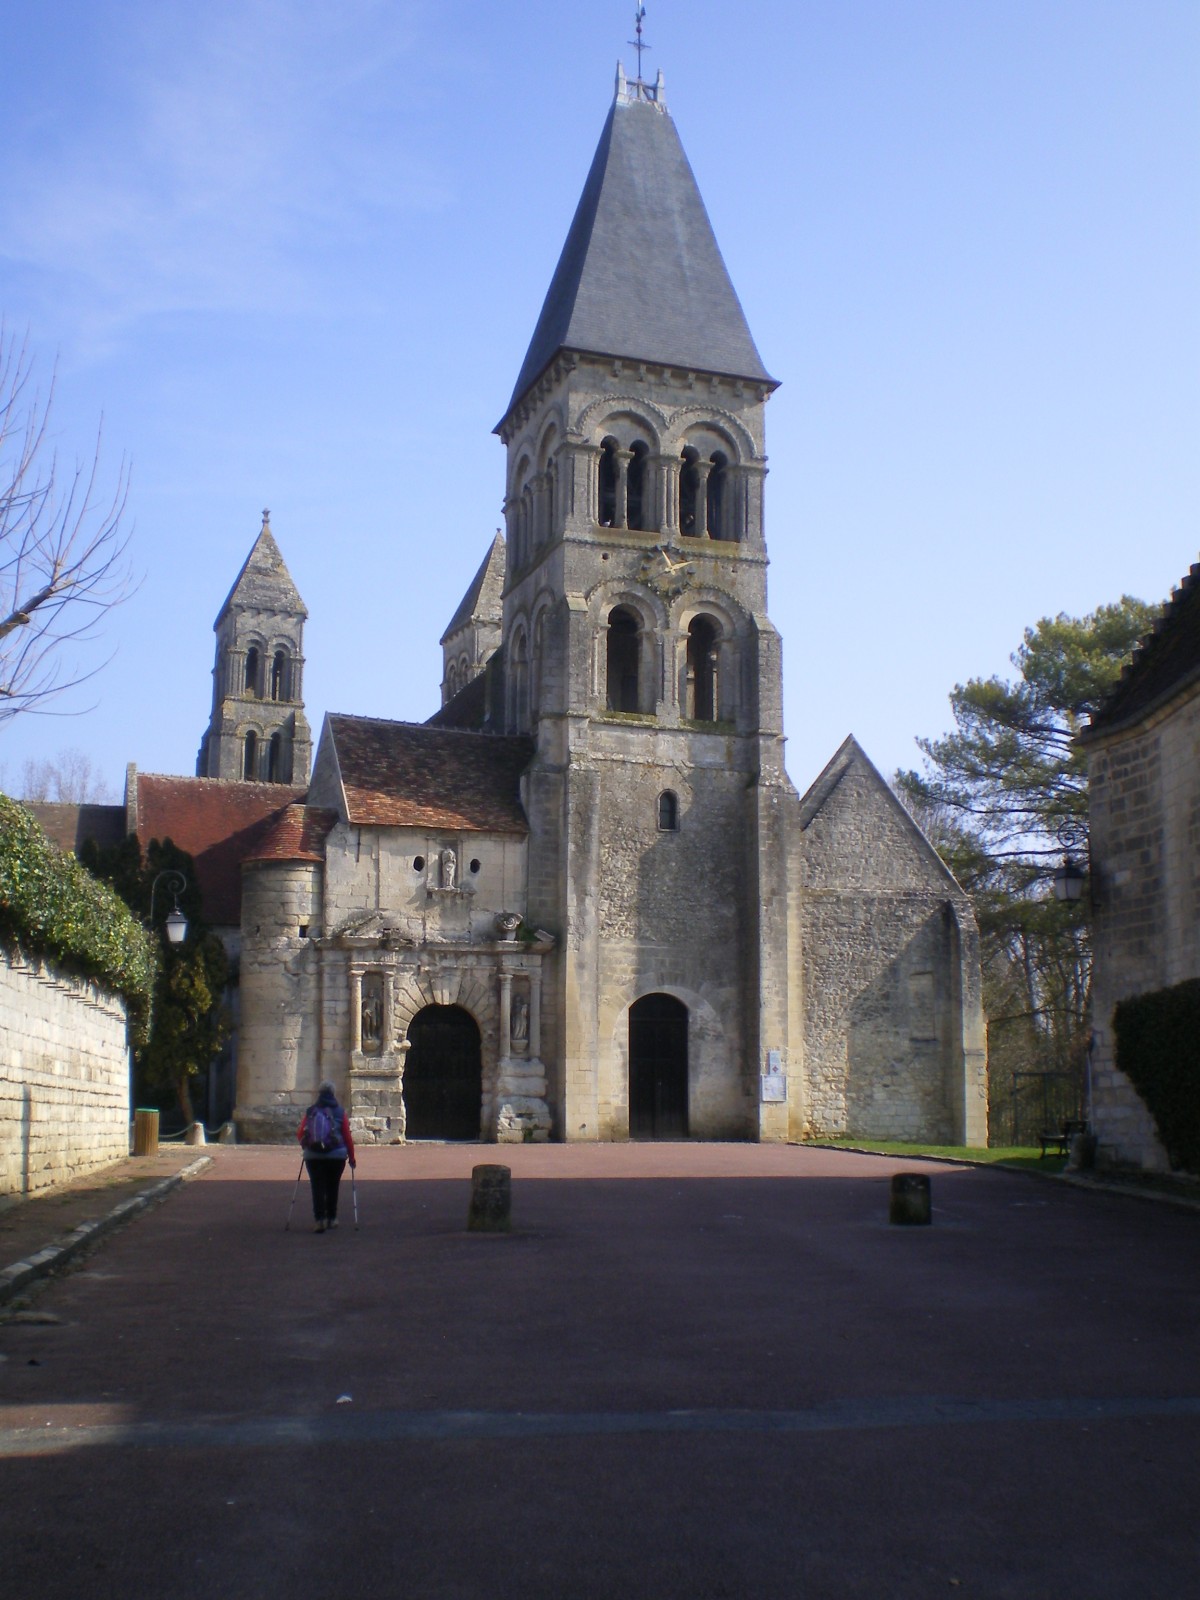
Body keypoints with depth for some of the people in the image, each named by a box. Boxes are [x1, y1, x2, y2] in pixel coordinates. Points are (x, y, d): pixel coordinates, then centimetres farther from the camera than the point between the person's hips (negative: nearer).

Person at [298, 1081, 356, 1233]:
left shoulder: (310, 1112, 3)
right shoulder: (339, 1112, -1)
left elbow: (300, 1133, 5)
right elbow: (347, 1137, -2)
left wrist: (307, 1145, 26)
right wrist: (351, 1157, 7)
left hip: (313, 1156, 0)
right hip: (336, 1156, 0)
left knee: (317, 1188, 1)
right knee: (332, 1187, 14)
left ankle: (320, 1219, -13)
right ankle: (331, 1218, 23)